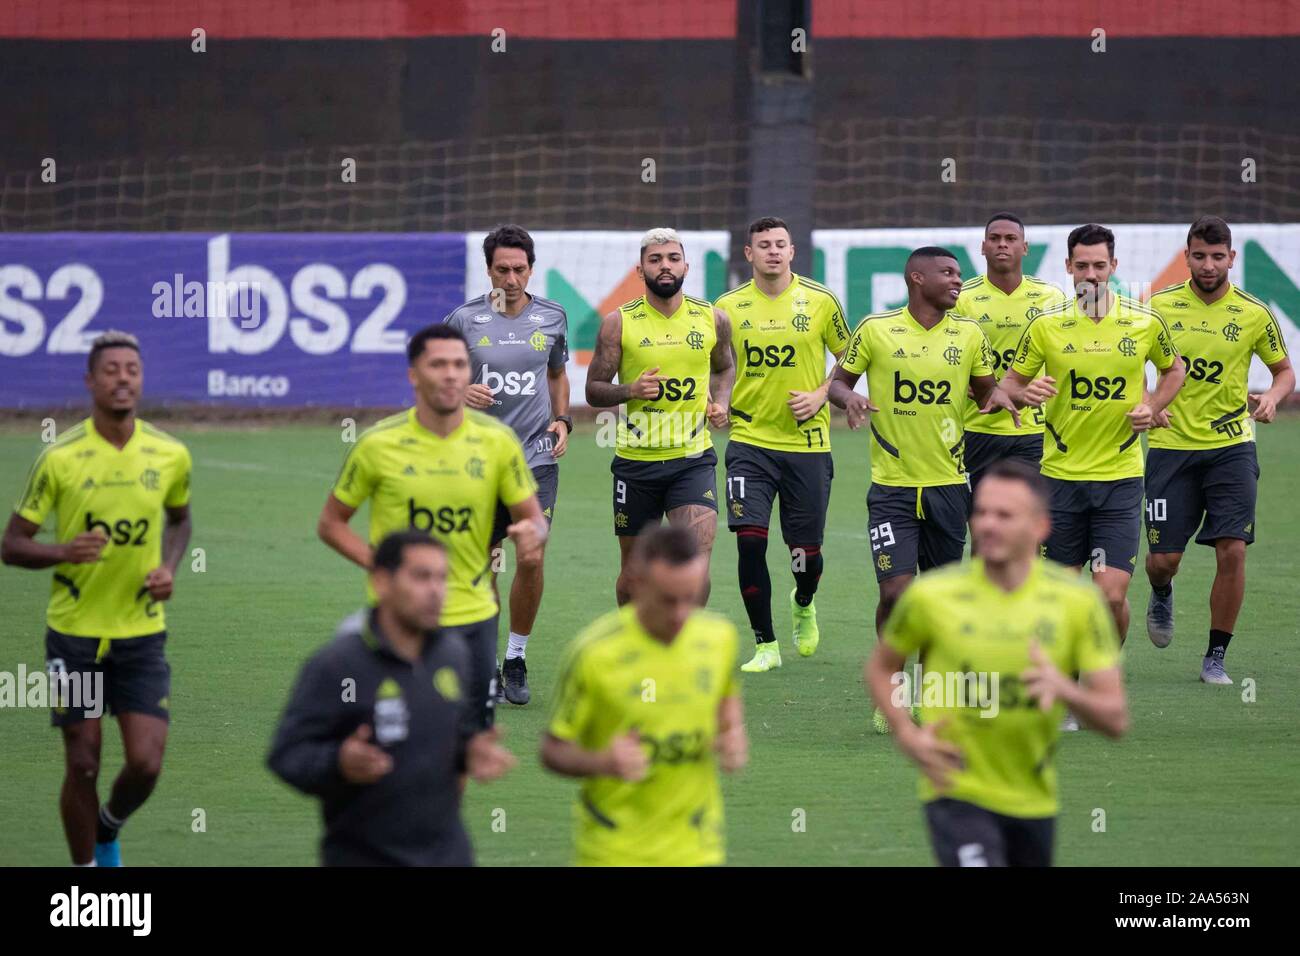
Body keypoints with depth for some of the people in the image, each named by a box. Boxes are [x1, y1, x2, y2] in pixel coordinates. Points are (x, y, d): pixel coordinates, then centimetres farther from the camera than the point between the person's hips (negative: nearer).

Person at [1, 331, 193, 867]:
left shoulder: (170, 455, -1)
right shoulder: (60, 458, -9)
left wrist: (169, 567, 1)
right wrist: (64, 551, -24)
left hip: (142, 633, 2)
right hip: (74, 634, -2)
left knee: (146, 764, -5)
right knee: (83, 765, 1)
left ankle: (109, 830, 27)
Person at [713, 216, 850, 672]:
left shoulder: (819, 302, -2)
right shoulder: (729, 307, 2)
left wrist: (820, 396, -7)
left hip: (807, 442, -1)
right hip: (750, 441, 1)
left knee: (806, 550, 4)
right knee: (749, 540, -11)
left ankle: (803, 604, 40)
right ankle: (765, 645, 3)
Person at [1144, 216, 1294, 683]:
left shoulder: (1254, 314, -1)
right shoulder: (1161, 306, -1)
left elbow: (1284, 370, 12)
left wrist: (1272, 396, -10)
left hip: (1231, 445, 0)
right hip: (1171, 446, 0)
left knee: (1232, 549, -11)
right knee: (1163, 558, -1)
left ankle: (1216, 657, 3)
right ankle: (1162, 595, 38)